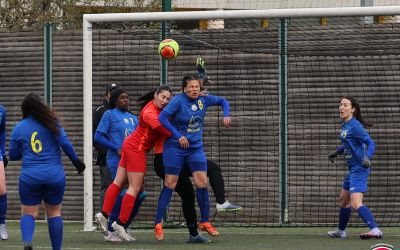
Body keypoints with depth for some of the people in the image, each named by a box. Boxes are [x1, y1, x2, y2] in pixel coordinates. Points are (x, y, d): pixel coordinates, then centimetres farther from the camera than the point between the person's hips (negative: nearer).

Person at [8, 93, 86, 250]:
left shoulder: (18, 128, 4)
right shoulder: (51, 122, 1)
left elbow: (13, 155, 8)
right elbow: (65, 144, -4)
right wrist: (76, 161, 8)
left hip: (29, 177, 0)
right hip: (55, 175, 0)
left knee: (29, 213, 4)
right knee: (54, 213, 12)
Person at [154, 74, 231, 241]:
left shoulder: (203, 100, 1)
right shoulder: (179, 100, -14)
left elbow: (222, 101, 18)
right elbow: (162, 117, -22)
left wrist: (226, 115, -2)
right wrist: (178, 136, -24)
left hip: (195, 147, 4)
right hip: (175, 147, -4)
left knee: (202, 183, -5)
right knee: (170, 184, -5)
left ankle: (204, 222, 9)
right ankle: (158, 224, 1)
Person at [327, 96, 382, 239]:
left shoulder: (355, 126, -16)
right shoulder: (345, 126, 11)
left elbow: (370, 143, -22)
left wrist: (367, 158, -37)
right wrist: (336, 152, 31)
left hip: (359, 168, -10)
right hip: (352, 169, 10)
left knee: (355, 204, -20)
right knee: (343, 200, 22)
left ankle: (375, 230, -27)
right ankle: (341, 231, 38)